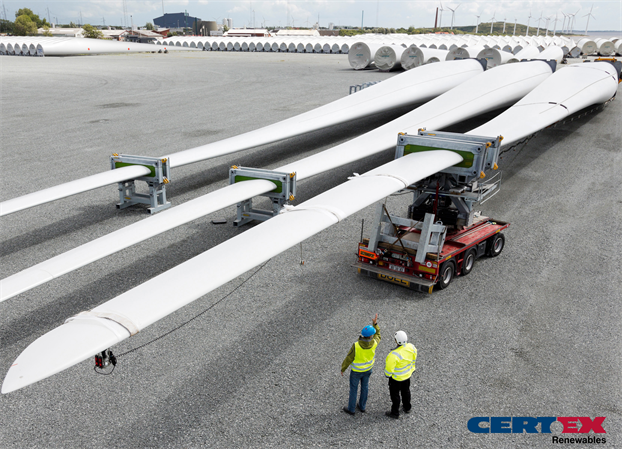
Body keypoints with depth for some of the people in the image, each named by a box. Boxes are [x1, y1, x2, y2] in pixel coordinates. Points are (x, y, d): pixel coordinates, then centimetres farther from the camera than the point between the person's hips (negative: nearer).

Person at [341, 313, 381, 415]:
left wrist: (343, 369, -6)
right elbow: (377, 336, -2)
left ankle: (351, 409, 37)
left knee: (353, 388, 19)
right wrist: (375, 323, -8)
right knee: (364, 387, 27)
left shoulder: (356, 346, -39)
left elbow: (348, 359, -24)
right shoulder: (374, 343, -29)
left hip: (356, 370, -3)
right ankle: (362, 406, 46)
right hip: (367, 369, 4)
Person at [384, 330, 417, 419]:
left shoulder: (394, 354, -41)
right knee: (406, 391, 29)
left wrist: (387, 374, -5)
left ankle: (395, 413, 35)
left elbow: (389, 367, -27)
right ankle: (407, 407, 52)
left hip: (396, 378, -6)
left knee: (395, 394, 17)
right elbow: (413, 359, -1)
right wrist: (412, 368, 18)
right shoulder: (411, 347, -22)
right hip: (407, 375, 6)